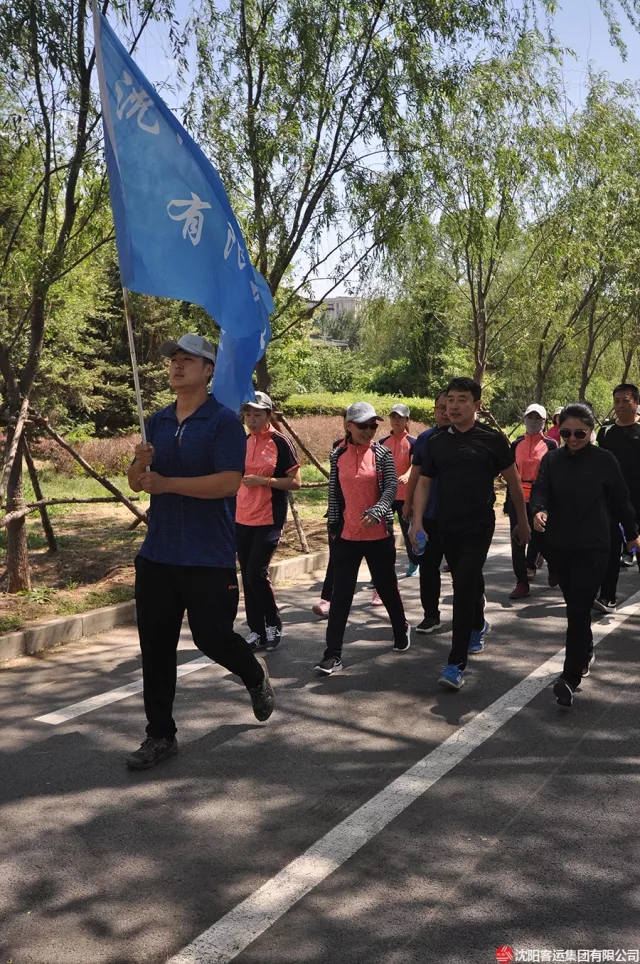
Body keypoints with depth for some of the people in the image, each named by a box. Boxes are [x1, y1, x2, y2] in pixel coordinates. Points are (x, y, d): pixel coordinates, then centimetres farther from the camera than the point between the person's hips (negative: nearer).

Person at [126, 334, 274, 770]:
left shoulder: (224, 421, -8)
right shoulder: (158, 421, 12)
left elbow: (230, 482, -20)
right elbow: (137, 483, 14)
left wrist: (166, 483, -19)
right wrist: (140, 464, -10)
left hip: (209, 557, -6)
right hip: (157, 553, 6)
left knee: (212, 636, 1)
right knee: (155, 646, 7)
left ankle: (255, 674, 35)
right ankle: (161, 735, 20)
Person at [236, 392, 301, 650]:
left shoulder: (281, 443, -8)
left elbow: (295, 483, -9)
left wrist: (263, 480, -19)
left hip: (269, 520, -6)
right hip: (242, 520, 6)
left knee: (257, 573, -11)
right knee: (246, 575, 7)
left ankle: (274, 626, 8)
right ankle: (257, 630, 18)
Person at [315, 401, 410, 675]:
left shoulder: (382, 453, -3)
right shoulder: (338, 455, 3)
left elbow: (391, 486, -13)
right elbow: (334, 492, 9)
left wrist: (376, 511, -29)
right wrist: (333, 524, 9)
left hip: (379, 534, -1)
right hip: (347, 535, 1)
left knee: (386, 586, 14)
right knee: (341, 593, -2)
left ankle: (401, 630, 40)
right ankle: (333, 653, 1)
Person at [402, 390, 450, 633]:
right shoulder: (425, 438, 5)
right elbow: (415, 475, 10)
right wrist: (407, 505, 9)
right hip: (430, 515, 3)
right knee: (428, 566, 7)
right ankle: (430, 615, 17)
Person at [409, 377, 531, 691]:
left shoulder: (492, 439, -7)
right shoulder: (436, 442, 3)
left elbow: (513, 481, 2)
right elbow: (424, 483, 5)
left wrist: (522, 521, 8)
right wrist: (417, 522, -7)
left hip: (479, 527, -4)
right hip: (447, 527, 4)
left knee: (464, 588, -13)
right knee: (468, 583, 20)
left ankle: (456, 664, -9)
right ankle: (479, 626, 50)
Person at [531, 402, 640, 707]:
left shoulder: (604, 460, -4)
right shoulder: (551, 459, 3)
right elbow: (540, 488, -10)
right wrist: (538, 510, -31)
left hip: (593, 546, -4)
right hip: (559, 544, 4)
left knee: (578, 610, -8)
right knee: (574, 605, 17)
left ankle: (570, 677, -7)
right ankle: (585, 653, 39)